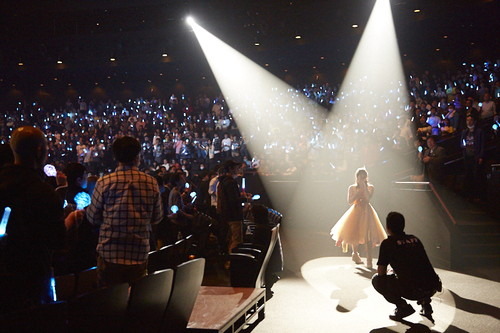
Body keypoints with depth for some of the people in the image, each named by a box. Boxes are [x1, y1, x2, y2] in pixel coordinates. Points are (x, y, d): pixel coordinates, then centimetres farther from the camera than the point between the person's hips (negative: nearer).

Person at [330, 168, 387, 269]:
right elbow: (349, 201, -6)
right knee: (354, 234, 10)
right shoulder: (352, 187, 1)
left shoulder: (370, 187, 0)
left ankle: (369, 260, -5)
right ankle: (355, 254, 36)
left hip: (366, 212, -1)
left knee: (368, 236, -9)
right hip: (355, 212, 1)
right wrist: (358, 192, -14)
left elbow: (368, 198, -16)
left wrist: (364, 187, -17)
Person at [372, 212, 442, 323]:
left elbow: (381, 272, 1)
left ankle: (403, 306, 2)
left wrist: (386, 272, 26)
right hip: (432, 288, 6)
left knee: (376, 280, 12)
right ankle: (425, 301, 17)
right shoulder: (415, 239, 19)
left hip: (412, 290, -6)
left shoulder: (387, 243, 0)